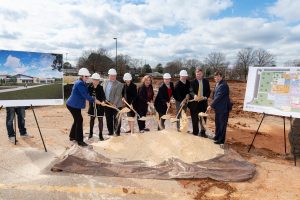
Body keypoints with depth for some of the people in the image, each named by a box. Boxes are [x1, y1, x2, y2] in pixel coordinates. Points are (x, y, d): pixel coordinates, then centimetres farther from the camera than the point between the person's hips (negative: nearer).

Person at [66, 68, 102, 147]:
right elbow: (85, 95, -23)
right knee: (79, 120, -7)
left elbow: (85, 94, 13)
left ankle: (72, 136, 33)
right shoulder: (80, 83, -20)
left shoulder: (82, 83, 12)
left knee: (77, 120, 19)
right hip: (73, 105, -10)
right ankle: (80, 141, -2)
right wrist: (94, 100, -17)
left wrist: (93, 99, 2)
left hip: (75, 105, 10)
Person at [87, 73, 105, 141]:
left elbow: (103, 96, -18)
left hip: (99, 106, -2)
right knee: (92, 118, 16)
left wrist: (103, 101, -35)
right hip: (92, 105, 2)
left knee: (100, 119, 2)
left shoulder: (100, 87, -14)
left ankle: (100, 134, 15)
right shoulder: (89, 86, -8)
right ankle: (91, 133, 33)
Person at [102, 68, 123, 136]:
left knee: (116, 119, 3)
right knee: (108, 119, 12)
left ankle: (117, 132, 16)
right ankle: (110, 131, 25)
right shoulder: (105, 82, 8)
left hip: (116, 105, -4)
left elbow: (118, 95, -15)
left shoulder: (119, 84, -9)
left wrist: (114, 104, -22)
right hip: (107, 104, 5)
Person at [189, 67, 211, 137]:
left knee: (203, 118, 9)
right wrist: (194, 95, -39)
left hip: (203, 102, 3)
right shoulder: (192, 82, -4)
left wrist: (205, 97, -11)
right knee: (195, 119, 4)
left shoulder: (206, 82, 7)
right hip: (195, 102, -3)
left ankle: (202, 132, 23)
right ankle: (195, 133, 16)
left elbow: (208, 91, 8)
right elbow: (191, 91, -18)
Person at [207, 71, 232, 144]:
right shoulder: (217, 84, 9)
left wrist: (211, 105, -24)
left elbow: (218, 97, -26)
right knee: (217, 122, 19)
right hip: (218, 107, 9)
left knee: (222, 124, 2)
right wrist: (213, 105, 9)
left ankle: (221, 140, 14)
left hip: (223, 108, -9)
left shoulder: (223, 85, -22)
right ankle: (217, 136, 35)